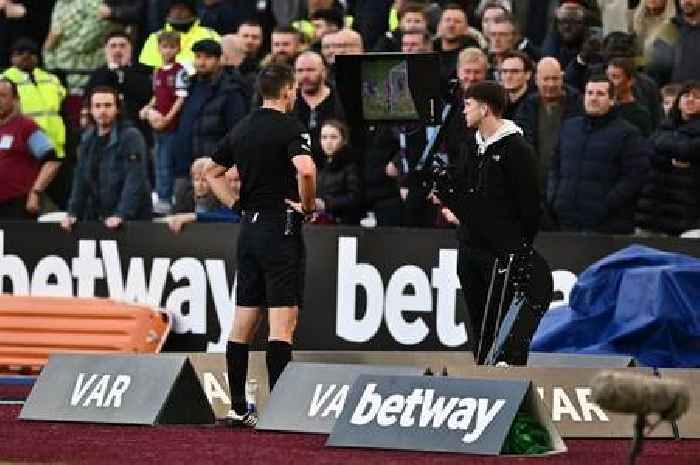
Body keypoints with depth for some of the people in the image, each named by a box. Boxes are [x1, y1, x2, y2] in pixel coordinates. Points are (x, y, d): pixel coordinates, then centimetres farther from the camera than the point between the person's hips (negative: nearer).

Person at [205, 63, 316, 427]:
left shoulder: (242, 129, 12)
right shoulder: (288, 127, -11)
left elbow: (212, 172, 21)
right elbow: (306, 169, -28)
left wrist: (238, 204, 15)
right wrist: (308, 204, -12)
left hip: (249, 228, 7)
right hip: (281, 226, -7)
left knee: (243, 322, 10)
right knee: (282, 321, -8)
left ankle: (237, 407, 12)